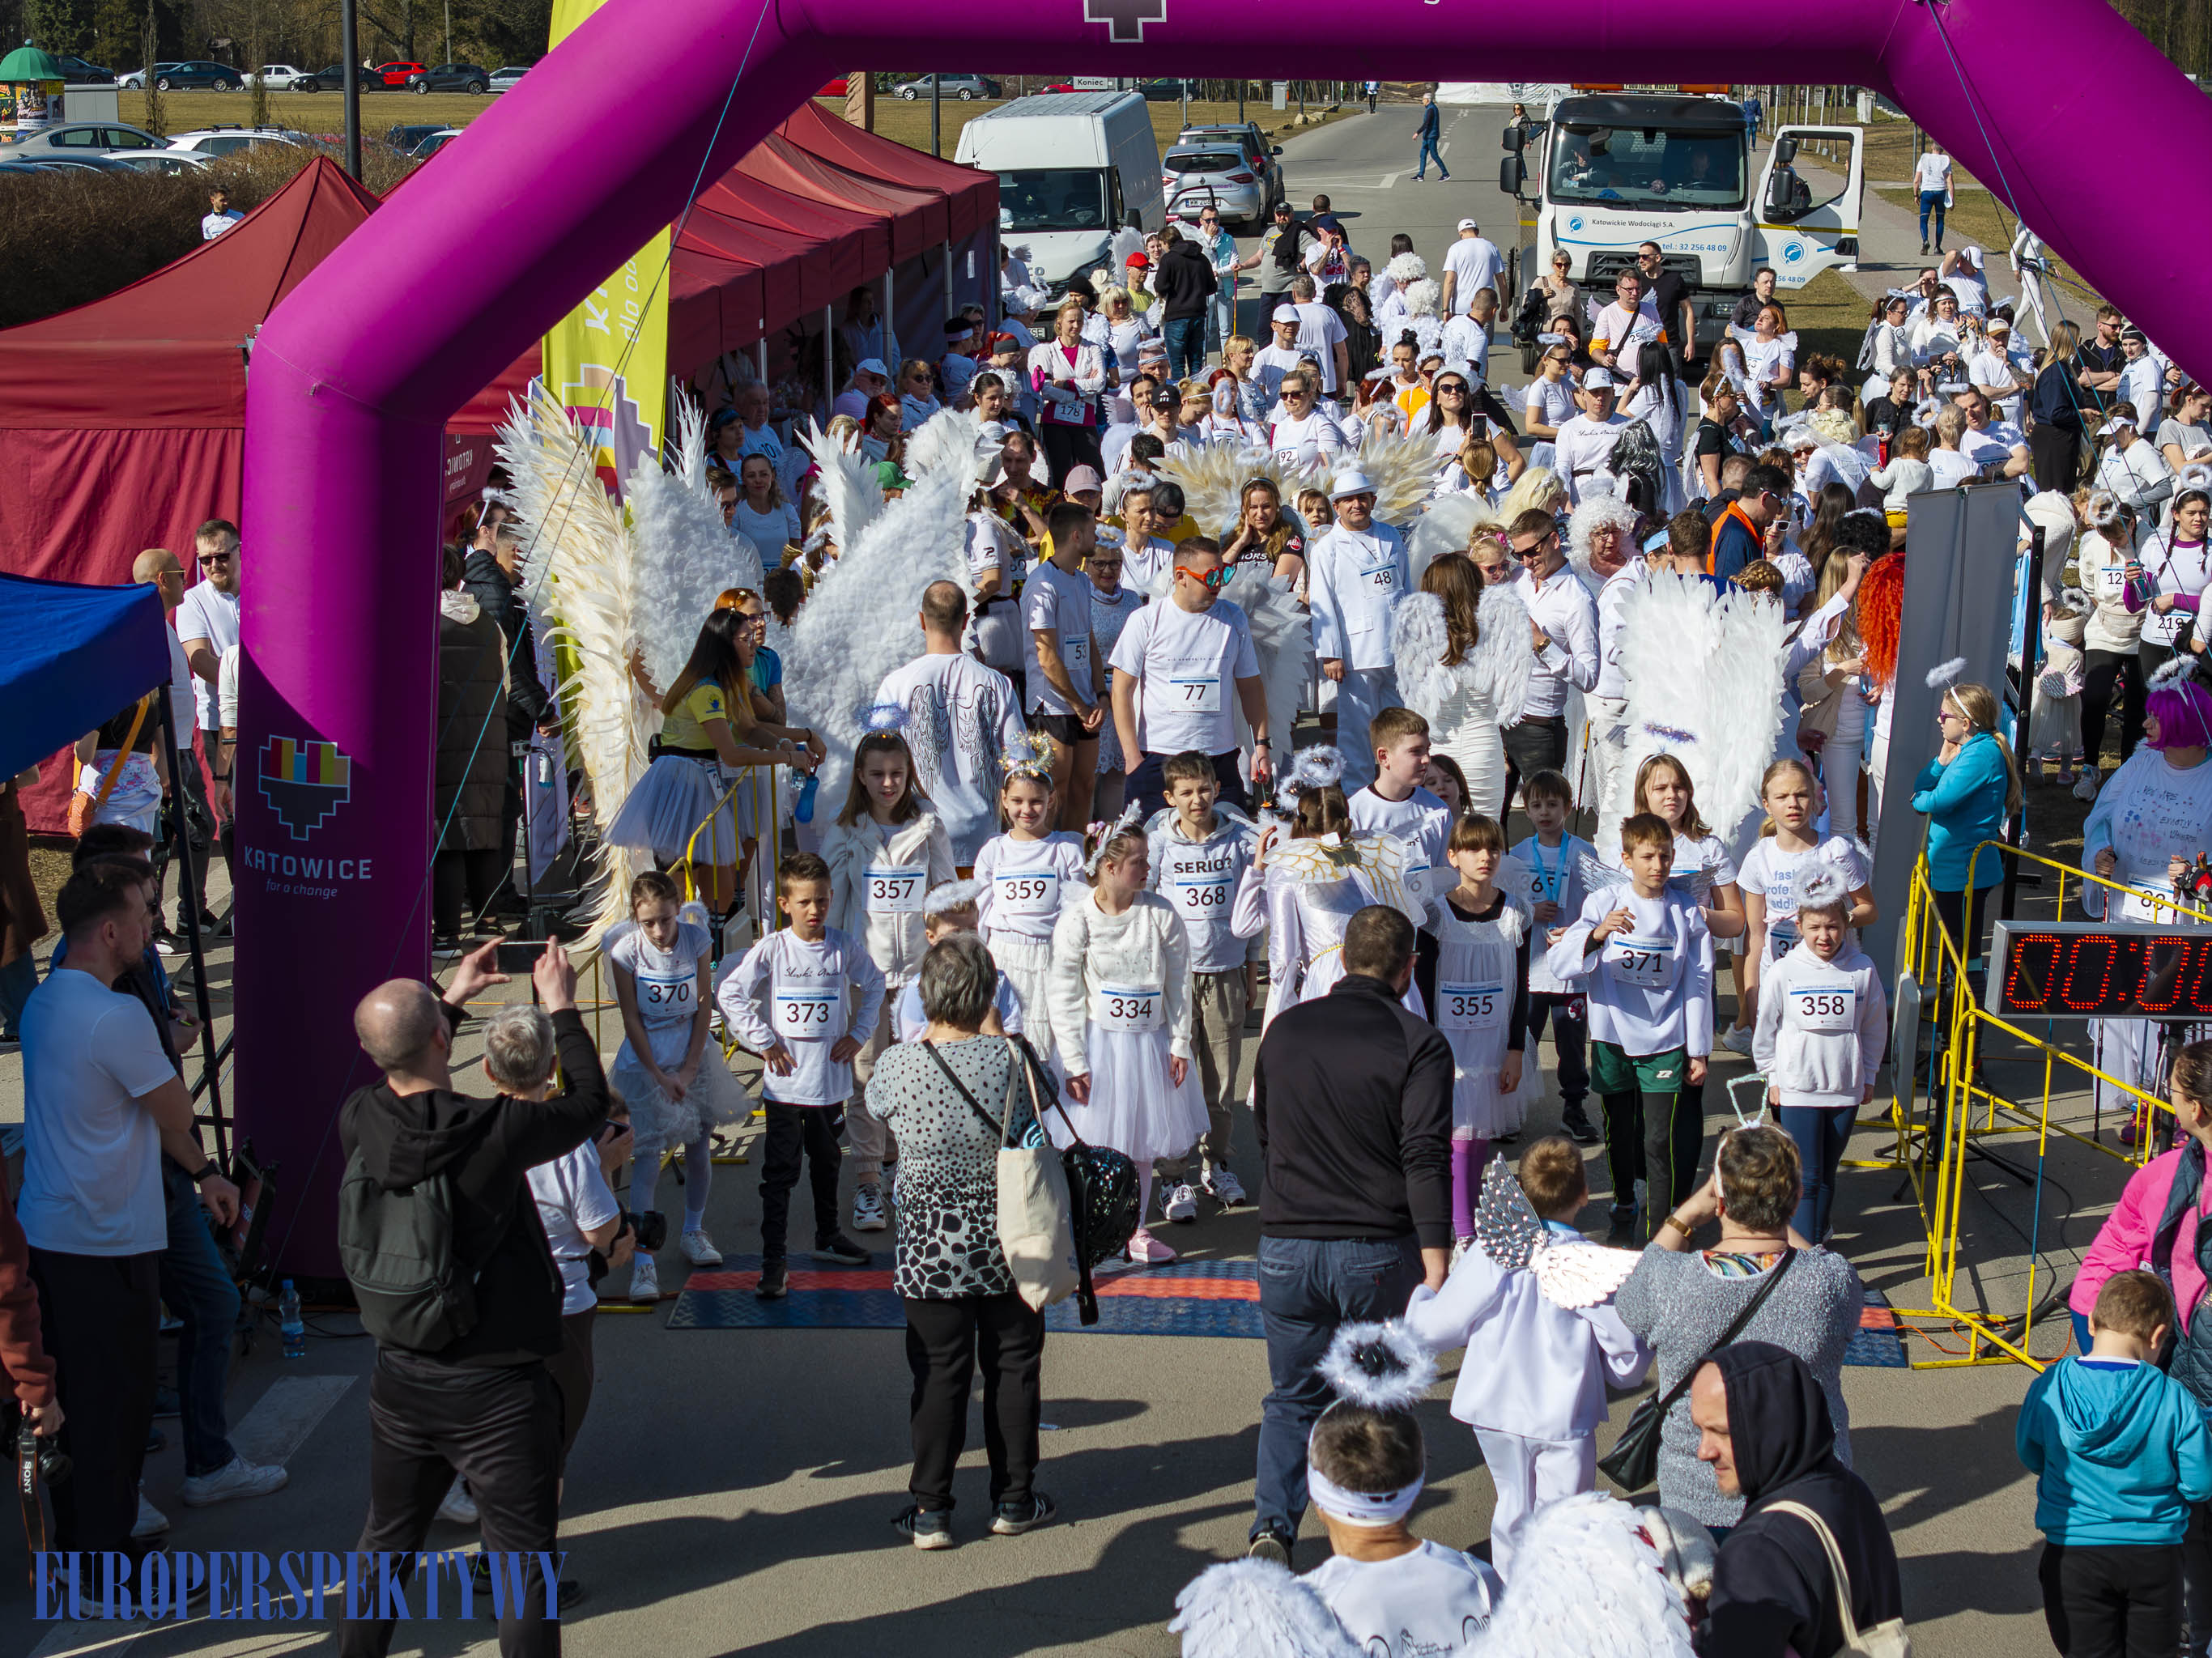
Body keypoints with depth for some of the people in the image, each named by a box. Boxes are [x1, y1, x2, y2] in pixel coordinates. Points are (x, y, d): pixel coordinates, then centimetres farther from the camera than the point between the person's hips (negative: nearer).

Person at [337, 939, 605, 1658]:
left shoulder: (359, 1122, -9)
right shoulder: (498, 1130, -23)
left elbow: (394, 1074, 16)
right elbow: (589, 1101, -5)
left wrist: (453, 999, 24)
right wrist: (560, 1007, 7)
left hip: (401, 1380, 5)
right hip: (497, 1389, -5)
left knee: (386, 1542, 22)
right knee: (523, 1562, 4)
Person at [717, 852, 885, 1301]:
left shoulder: (844, 947, -1)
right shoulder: (772, 949, -9)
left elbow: (875, 984, 14)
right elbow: (730, 994, -7)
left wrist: (859, 1034, 5)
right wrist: (762, 1041, -9)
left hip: (832, 1077, 3)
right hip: (785, 1082, -3)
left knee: (827, 1161, 21)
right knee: (780, 1171, -5)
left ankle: (828, 1237, 39)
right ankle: (773, 1260, -3)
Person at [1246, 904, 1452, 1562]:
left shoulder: (1284, 1032, 6)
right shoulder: (1418, 1044, -8)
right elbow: (1426, 1160, -16)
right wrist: (1435, 1265, -17)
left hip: (1287, 1247, 3)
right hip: (1380, 1253, -3)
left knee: (1293, 1398, 16)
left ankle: (1272, 1529, 1)